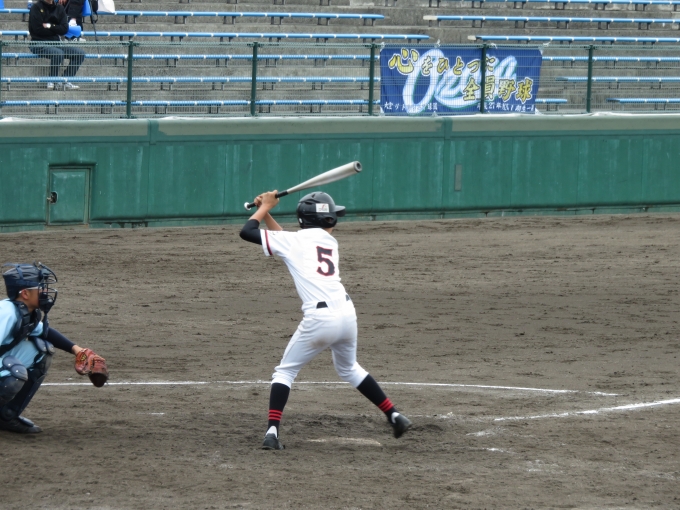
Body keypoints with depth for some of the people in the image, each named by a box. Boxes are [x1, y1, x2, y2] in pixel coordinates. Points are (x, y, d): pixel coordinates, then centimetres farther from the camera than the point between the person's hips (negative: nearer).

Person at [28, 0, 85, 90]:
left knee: (80, 53, -11)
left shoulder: (59, 9, 11)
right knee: (58, 53, -35)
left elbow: (64, 29, 2)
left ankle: (67, 82, -12)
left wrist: (50, 26, -11)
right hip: (38, 44, -6)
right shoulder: (36, 8, -3)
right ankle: (51, 82, -19)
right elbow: (38, 29, -12)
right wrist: (55, 29, -3)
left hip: (55, 43, 6)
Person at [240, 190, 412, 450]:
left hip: (319, 319, -5)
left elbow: (247, 232, 6)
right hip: (346, 313, 5)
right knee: (349, 368, 30)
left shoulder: (295, 241, 3)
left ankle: (272, 431, -7)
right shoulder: (329, 242, 20)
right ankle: (395, 416, 31)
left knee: (285, 371, 9)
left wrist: (265, 207, 21)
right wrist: (266, 211, 30)